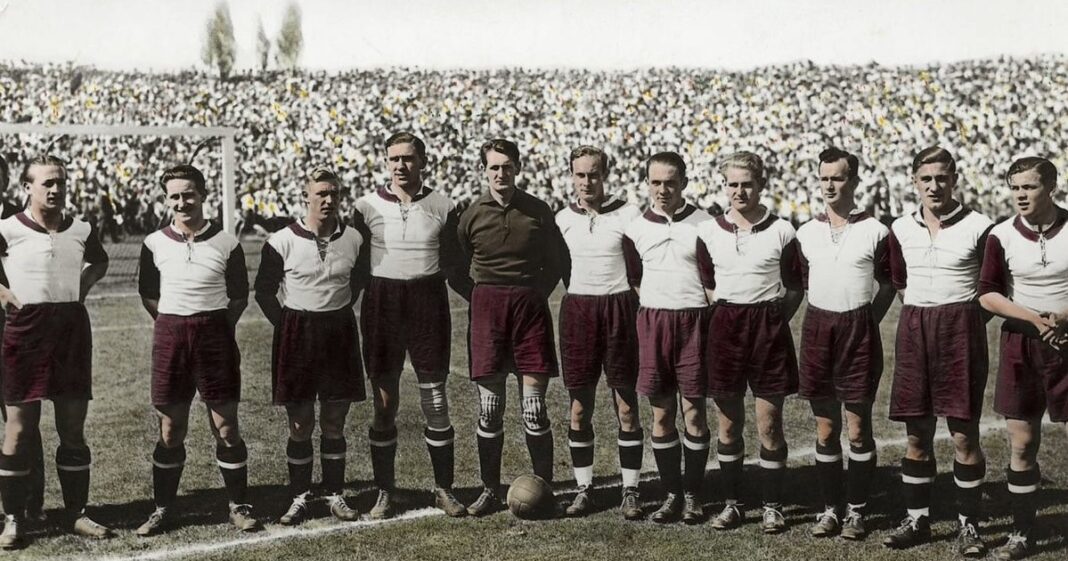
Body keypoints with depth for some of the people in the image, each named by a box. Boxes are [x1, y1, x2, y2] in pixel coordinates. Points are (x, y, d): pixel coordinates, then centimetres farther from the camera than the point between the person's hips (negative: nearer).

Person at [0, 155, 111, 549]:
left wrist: (82, 287, 10)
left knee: (73, 428, 8)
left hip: (72, 330, 4)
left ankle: (77, 513, 18)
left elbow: (99, 262, 27)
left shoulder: (81, 230, 7)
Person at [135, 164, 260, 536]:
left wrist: (217, 328, 1)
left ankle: (239, 506, 14)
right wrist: (174, 326, 8)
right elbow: (148, 293, 14)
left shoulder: (226, 244, -3)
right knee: (170, 429, 8)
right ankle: (163, 508, 20)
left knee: (226, 427, 3)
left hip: (215, 335, -1)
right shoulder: (155, 244, 1)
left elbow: (239, 296, 6)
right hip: (170, 337, 2)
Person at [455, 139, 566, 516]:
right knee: (489, 407, 3)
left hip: (530, 305, 0)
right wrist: (477, 297, 2)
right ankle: (489, 490, 13)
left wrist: (537, 295, 3)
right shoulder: (472, 214, 2)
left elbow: (556, 262, 12)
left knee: (534, 406, -1)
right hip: (486, 308, 0)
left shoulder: (537, 211, 2)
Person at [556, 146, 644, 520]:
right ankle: (583, 489, 14)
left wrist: (633, 301, -2)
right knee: (579, 408, 5)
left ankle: (630, 492, 8)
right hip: (577, 310, 3)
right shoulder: (563, 219, 8)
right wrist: (581, 293, 9)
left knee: (626, 407, 0)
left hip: (619, 310, -3)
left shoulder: (627, 215, -2)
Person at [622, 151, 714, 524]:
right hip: (652, 322, 2)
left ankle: (693, 494, 12)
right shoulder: (636, 227, 7)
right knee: (661, 414, 5)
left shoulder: (704, 224, -1)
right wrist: (651, 304, 7)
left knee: (694, 412, 0)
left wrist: (710, 311, -4)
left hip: (694, 321, -2)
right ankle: (672, 493, 16)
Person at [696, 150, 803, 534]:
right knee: (729, 423, 7)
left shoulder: (781, 232, -1)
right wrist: (721, 317, 3)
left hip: (769, 326, -2)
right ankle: (732, 503, 18)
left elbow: (794, 287, 7)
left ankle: (773, 507, 11)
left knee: (769, 423, 0)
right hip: (725, 326, 2)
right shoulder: (709, 231, 4)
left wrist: (777, 318, -3)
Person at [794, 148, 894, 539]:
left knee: (858, 427, 2)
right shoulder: (806, 233, 7)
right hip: (817, 329, 3)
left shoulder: (875, 231, -2)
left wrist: (869, 320, 0)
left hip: (859, 329, -3)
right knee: (825, 429, 8)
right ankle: (830, 508, 17)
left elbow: (889, 284, 6)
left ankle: (856, 510, 13)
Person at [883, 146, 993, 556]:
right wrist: (922, 310, 11)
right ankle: (917, 519, 19)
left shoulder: (978, 228, -5)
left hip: (961, 332, -4)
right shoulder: (901, 229, 7)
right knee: (916, 434, 8)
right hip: (914, 331, 4)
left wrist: (963, 314, 0)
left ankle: (969, 524, 11)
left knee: (964, 434, -1)